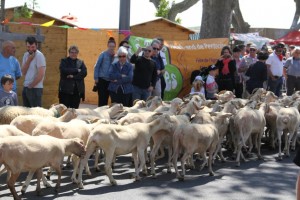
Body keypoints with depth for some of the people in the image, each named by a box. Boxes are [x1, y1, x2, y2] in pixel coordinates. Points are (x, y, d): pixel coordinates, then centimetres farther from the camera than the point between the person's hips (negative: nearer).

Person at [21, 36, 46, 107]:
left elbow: (41, 74, -18)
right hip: (25, 87, 8)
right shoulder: (26, 55, 10)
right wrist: (29, 60, -10)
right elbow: (23, 72, 3)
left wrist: (31, 86, -8)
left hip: (35, 88, -8)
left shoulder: (39, 56, -13)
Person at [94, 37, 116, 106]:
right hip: (102, 80, -3)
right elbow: (97, 66, -4)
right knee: (101, 98, -4)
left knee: (106, 98, 9)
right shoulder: (103, 54, -5)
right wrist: (96, 78, -7)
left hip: (110, 81, 3)